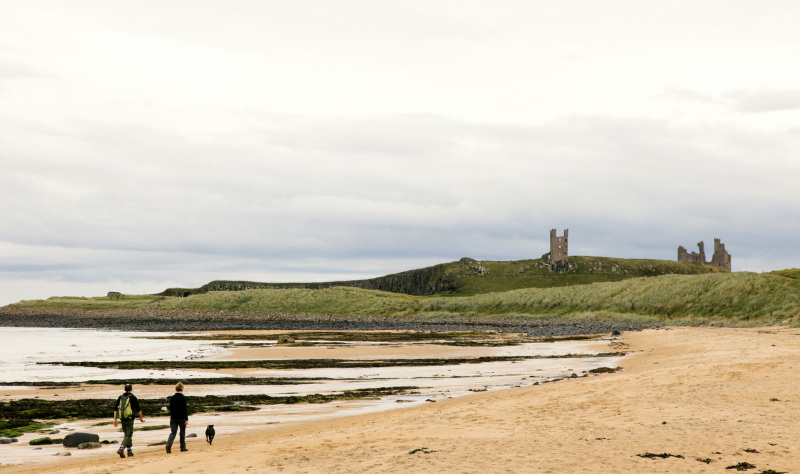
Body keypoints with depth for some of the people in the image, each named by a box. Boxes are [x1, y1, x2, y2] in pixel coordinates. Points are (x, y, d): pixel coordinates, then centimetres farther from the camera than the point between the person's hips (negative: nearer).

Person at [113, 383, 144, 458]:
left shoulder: (120, 397, 8)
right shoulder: (133, 398, -6)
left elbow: (115, 409, 7)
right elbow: (138, 409, -5)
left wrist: (115, 420, 9)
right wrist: (141, 418, 9)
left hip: (122, 419, 5)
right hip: (130, 419, -5)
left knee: (127, 435, 18)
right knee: (128, 436, -4)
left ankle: (129, 451, 21)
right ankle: (121, 449, -23)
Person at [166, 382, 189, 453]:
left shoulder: (172, 398, 4)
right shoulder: (183, 398, -12)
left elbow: (170, 408, 12)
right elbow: (185, 409, -13)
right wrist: (186, 419, -10)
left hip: (173, 418, 4)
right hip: (181, 418, -4)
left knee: (172, 432, 1)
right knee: (182, 433, 10)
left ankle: (169, 444, -22)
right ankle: (183, 447, 17)